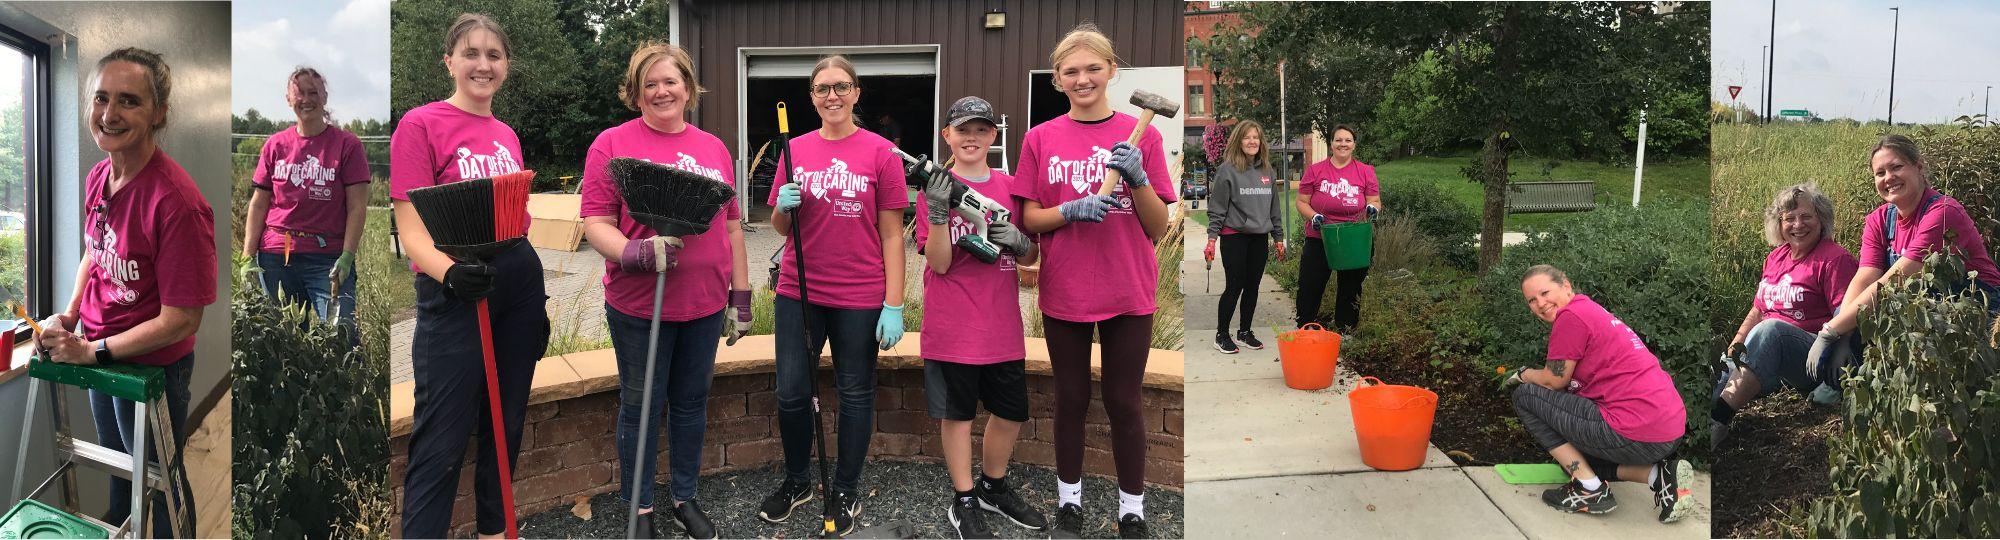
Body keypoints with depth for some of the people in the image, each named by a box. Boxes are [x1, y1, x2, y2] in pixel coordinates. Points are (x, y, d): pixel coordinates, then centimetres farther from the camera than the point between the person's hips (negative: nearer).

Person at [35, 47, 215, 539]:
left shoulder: (176, 202, -30)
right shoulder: (97, 177, -5)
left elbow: (181, 319, -26)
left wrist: (94, 351, -19)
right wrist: (69, 317, 0)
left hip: (152, 365, -7)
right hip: (96, 354, 8)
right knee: (116, 457, 30)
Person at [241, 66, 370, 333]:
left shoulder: (347, 144, 2)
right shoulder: (275, 145, 11)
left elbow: (357, 207, -3)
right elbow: (258, 204, 12)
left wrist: (347, 257, -13)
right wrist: (248, 257, 3)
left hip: (328, 258, -3)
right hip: (275, 256, 4)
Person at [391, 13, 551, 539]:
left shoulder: (506, 135, 12)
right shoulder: (420, 124, -6)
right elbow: (411, 230, -12)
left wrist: (538, 304, 18)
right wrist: (450, 273, -31)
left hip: (518, 285, 6)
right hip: (454, 293, -6)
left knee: (505, 428, 14)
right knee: (442, 443, -4)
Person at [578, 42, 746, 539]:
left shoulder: (714, 149, 8)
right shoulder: (612, 144, -5)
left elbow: (731, 226, 12)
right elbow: (596, 223, -9)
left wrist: (740, 295, 11)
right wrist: (634, 253, -27)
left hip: (705, 305, 4)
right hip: (639, 307, -4)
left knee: (691, 403, 15)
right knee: (641, 406, 8)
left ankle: (685, 498, 32)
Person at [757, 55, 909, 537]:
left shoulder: (880, 152, -4)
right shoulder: (796, 150, 5)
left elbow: (892, 235, -4)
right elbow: (780, 227, 12)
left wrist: (893, 306, -9)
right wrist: (784, 207, -11)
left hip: (859, 298, -3)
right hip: (798, 292, 3)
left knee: (855, 394, 9)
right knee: (792, 393, 8)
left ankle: (846, 491, 26)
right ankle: (797, 481, 30)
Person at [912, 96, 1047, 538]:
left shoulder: (1010, 187, 7)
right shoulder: (936, 188, -4)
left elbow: (1030, 259, 11)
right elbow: (939, 264, -11)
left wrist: (1019, 241, -11)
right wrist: (937, 212, -25)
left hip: (1003, 326, 4)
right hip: (954, 328, -4)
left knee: (1011, 412, 13)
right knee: (958, 413, 6)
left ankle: (994, 488, 35)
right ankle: (963, 503, 22)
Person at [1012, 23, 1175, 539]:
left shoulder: (1141, 134, -1)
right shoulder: (1041, 138, 0)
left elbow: (1158, 227, -1)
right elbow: (1028, 219, 1)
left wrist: (1137, 178, -18)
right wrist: (1069, 211, -18)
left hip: (1129, 293, 0)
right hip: (1064, 293, 1)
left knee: (1124, 402, 8)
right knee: (1071, 399, 13)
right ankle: (1069, 496, 31)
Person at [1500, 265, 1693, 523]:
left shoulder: (1571, 315, -10)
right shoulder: (1591, 309, 19)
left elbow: (1555, 380, -2)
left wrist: (1522, 375, 15)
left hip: (1637, 435, -10)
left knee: (1525, 396, 0)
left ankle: (1590, 491, -2)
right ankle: (1659, 476, 9)